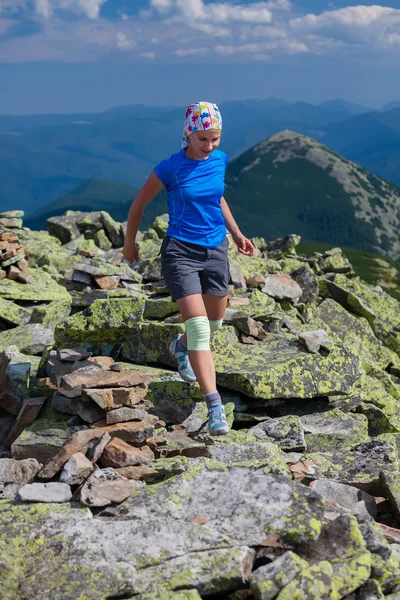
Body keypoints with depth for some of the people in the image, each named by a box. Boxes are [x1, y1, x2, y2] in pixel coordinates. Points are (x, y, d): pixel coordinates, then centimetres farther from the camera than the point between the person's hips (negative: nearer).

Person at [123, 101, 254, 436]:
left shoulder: (220, 160, 2)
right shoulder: (171, 168, -13)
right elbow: (139, 203, 0)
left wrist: (236, 234, 15)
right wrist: (129, 244, 8)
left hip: (216, 250, 6)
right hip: (180, 251, -6)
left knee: (215, 321, 18)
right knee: (199, 326, -15)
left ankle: (181, 346, 52)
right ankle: (215, 406, -14)